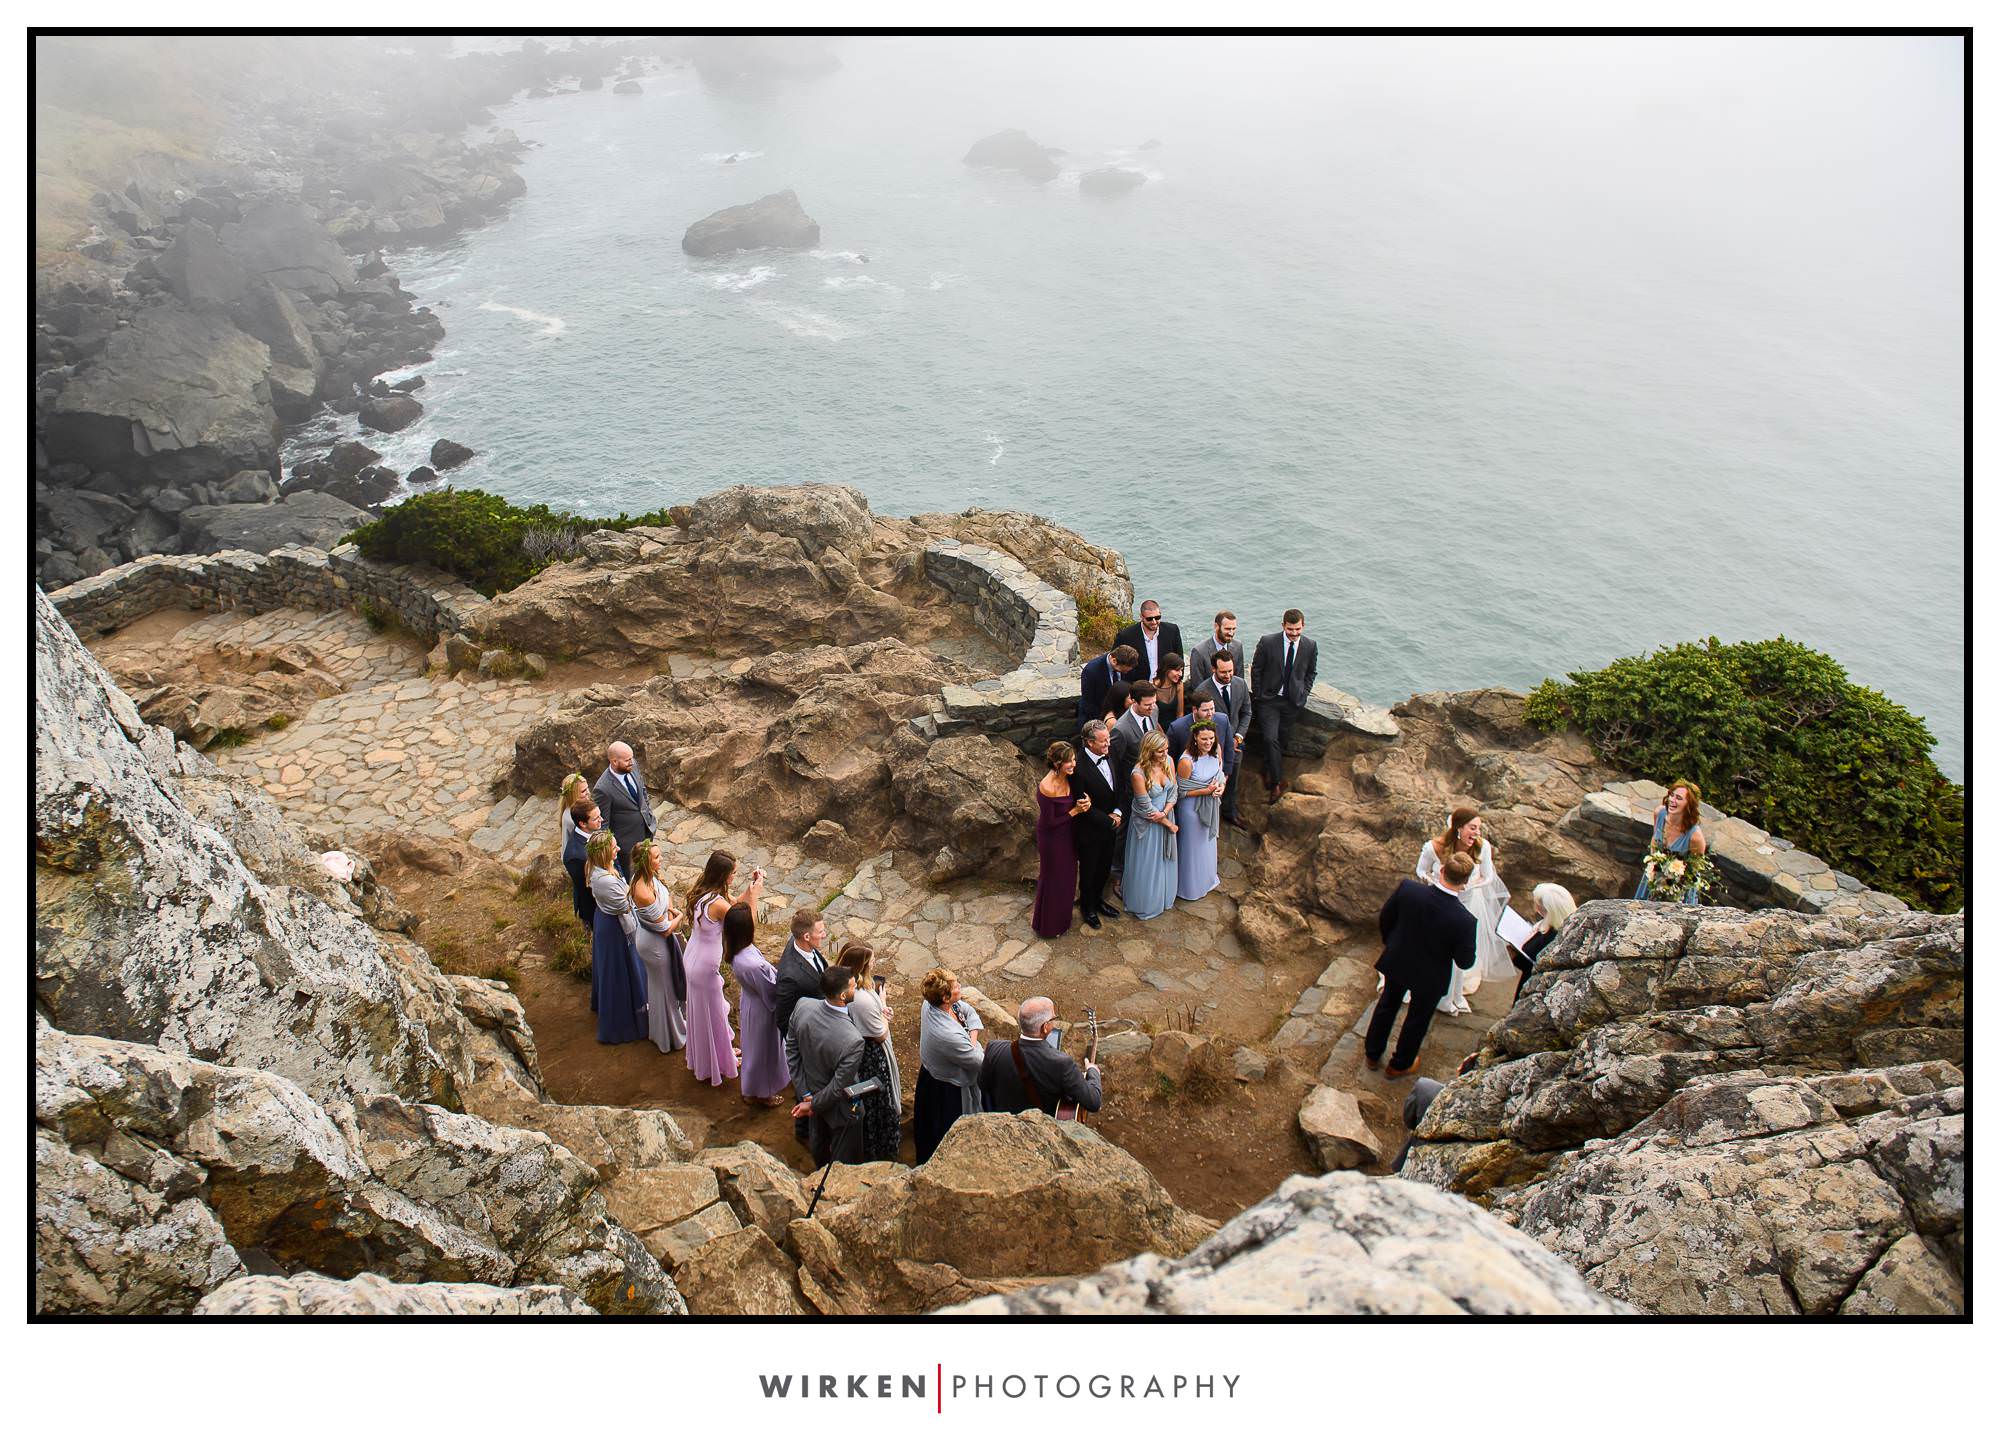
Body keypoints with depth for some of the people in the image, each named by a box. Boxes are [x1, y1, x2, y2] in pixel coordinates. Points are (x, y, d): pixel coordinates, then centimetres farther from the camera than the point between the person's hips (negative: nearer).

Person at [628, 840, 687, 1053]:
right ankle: (670, 1037, 38)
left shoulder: (648, 877, -12)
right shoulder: (644, 893, -39)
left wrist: (670, 910, -7)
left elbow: (665, 895, 11)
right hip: (656, 945, -9)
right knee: (664, 987, 14)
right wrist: (678, 917, -9)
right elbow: (666, 929, -27)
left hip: (649, 938, 9)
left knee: (658, 984, 30)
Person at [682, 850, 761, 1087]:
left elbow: (735, 903, 8)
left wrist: (750, 887, -3)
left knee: (713, 1009, 29)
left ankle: (723, 1050, 51)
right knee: (711, 1014, 15)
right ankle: (715, 1066, 36)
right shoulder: (717, 903, -33)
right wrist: (755, 895, -17)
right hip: (705, 967, -9)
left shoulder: (701, 891, -6)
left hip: (693, 959, 9)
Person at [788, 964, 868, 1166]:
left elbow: (791, 1049, -10)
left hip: (812, 1089, 7)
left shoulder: (803, 1006, -25)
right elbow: (838, 1087, -29)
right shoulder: (852, 1041, -42)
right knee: (844, 1163, 24)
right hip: (840, 1110, -7)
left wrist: (805, 1094, -4)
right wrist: (812, 1105, -11)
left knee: (818, 1139, 36)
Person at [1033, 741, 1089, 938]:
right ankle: (1050, 925, 35)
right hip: (1052, 839, -7)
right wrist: (1075, 811, -21)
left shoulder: (1068, 778, -11)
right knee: (1053, 878, 13)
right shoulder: (1047, 788, -34)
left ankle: (1062, 913, 54)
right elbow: (1050, 822, -26)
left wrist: (1084, 802, -16)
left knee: (1067, 873, 28)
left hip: (1067, 834, 8)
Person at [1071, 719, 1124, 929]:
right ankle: (1087, 908, 38)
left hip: (1110, 827, 7)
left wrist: (1117, 813, -7)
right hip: (1089, 831, -7)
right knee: (1088, 871, 16)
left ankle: (1097, 900, 47)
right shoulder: (1079, 768, -29)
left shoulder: (1107, 757, -5)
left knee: (1104, 869, 24)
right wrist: (1109, 820, -16)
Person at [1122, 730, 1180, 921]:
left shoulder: (1168, 762, -12)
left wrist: (1165, 813, -19)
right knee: (1146, 865, 13)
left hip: (1165, 818, 6)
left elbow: (1173, 791, -2)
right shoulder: (1139, 773, -31)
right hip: (1147, 824, -6)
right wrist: (1169, 824, -12)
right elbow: (1147, 808, -22)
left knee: (1164, 860, 24)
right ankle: (1145, 905, 35)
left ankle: (1163, 898, 47)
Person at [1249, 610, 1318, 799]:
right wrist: (1258, 695, -1)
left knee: (1283, 739, 11)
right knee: (1270, 738, -12)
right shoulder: (1267, 642, -12)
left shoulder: (1310, 646, -4)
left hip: (1293, 701, 3)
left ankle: (1269, 770, 35)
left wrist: (1304, 693, 3)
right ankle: (1277, 781, -1)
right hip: (1269, 699, -2)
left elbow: (1311, 672, 12)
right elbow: (1256, 669, -1)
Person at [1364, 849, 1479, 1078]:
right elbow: (1465, 962, -19)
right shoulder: (1464, 920, -35)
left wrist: (1389, 942, 12)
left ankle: (1372, 1055, 49)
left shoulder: (1407, 888, -28)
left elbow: (1384, 920, -10)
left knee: (1387, 1006, 28)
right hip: (1429, 977, -2)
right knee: (1418, 1019, 25)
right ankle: (1400, 1065, 47)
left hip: (1396, 962, 2)